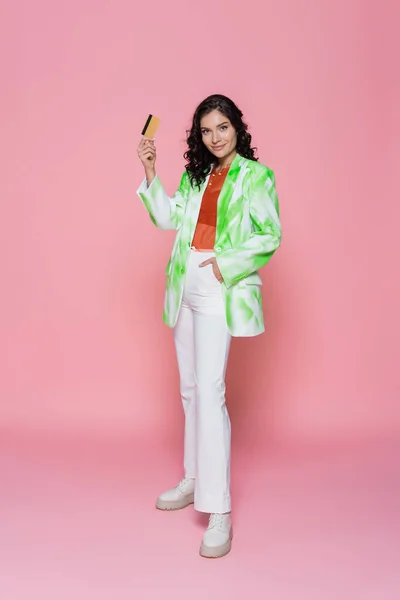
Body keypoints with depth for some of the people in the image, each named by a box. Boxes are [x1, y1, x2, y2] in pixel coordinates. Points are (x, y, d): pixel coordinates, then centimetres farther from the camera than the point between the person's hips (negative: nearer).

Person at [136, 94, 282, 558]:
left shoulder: (256, 176, -2)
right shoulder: (195, 176, 16)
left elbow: (270, 235, -7)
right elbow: (168, 218, 9)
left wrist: (225, 263, -15)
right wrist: (149, 172, 3)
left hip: (220, 290, -7)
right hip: (185, 288, 7)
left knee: (209, 392, -15)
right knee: (190, 389, 14)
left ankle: (219, 512, -10)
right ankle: (194, 481, 29)